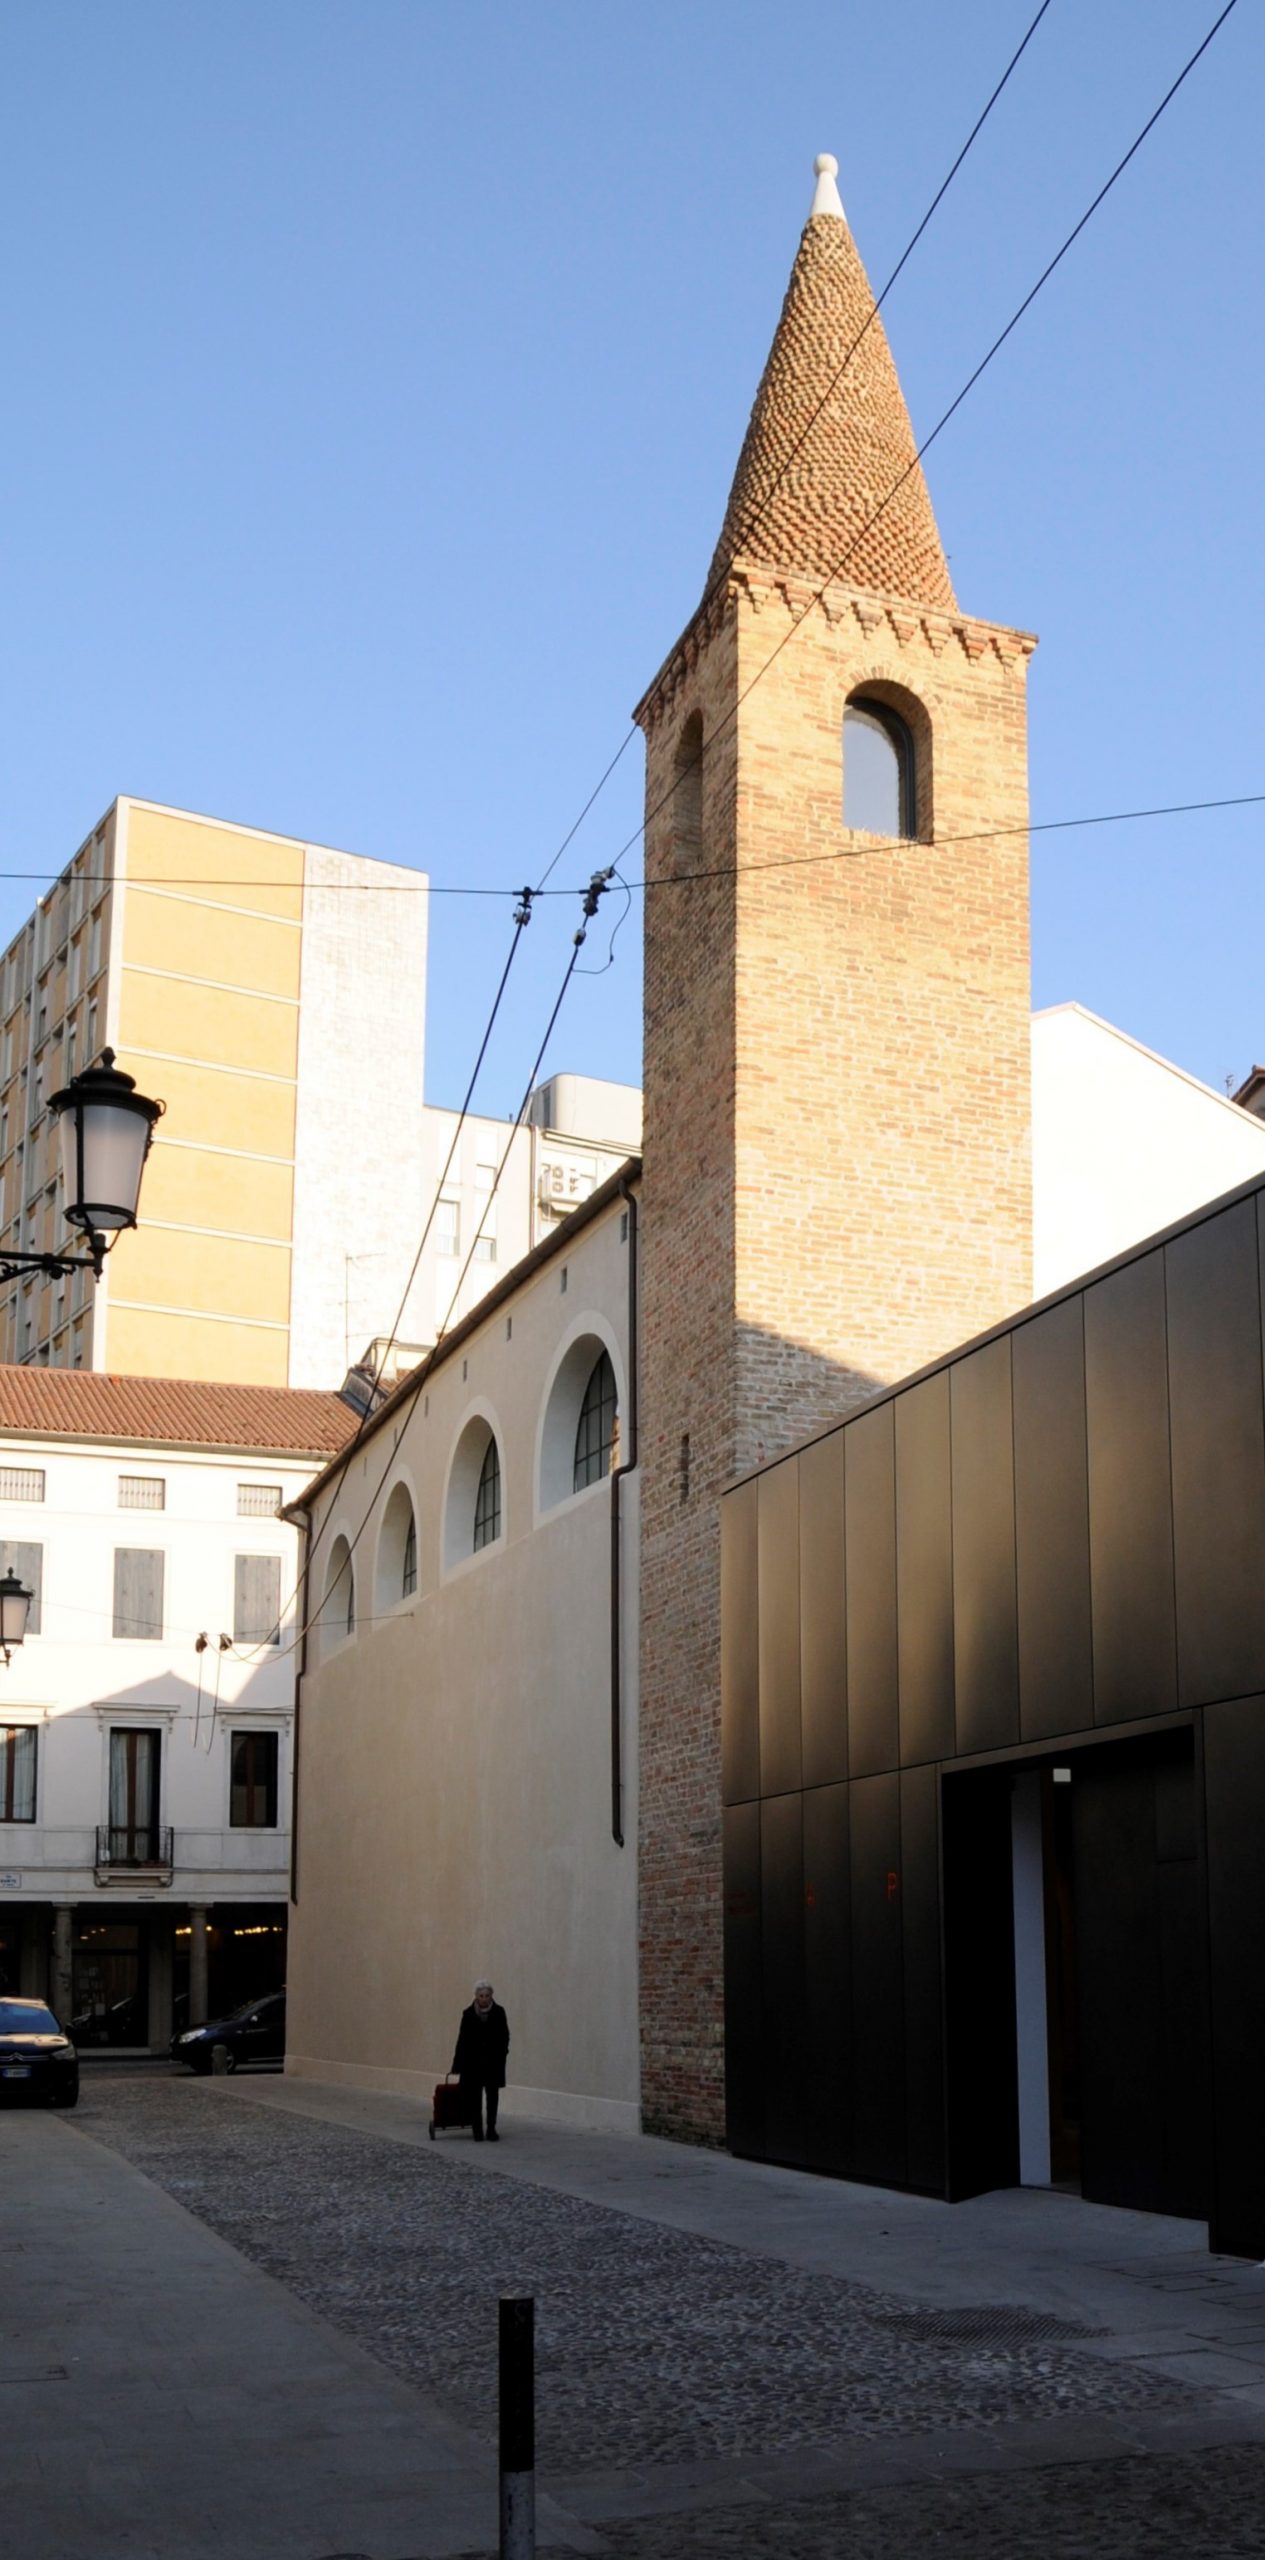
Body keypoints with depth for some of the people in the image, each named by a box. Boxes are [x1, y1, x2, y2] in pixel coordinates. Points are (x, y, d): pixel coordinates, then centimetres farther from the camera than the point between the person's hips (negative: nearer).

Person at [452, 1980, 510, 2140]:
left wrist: (501, 2054, -7)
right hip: (473, 2062, 0)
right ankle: (477, 2130, 7)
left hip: (493, 2062, 0)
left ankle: (491, 2129, 10)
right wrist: (457, 2064, -1)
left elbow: (504, 2037, 2)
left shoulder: (498, 2012, -3)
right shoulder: (468, 2014, -4)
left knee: (492, 2096, 2)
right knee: (475, 2097, 1)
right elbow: (462, 2039, -2)